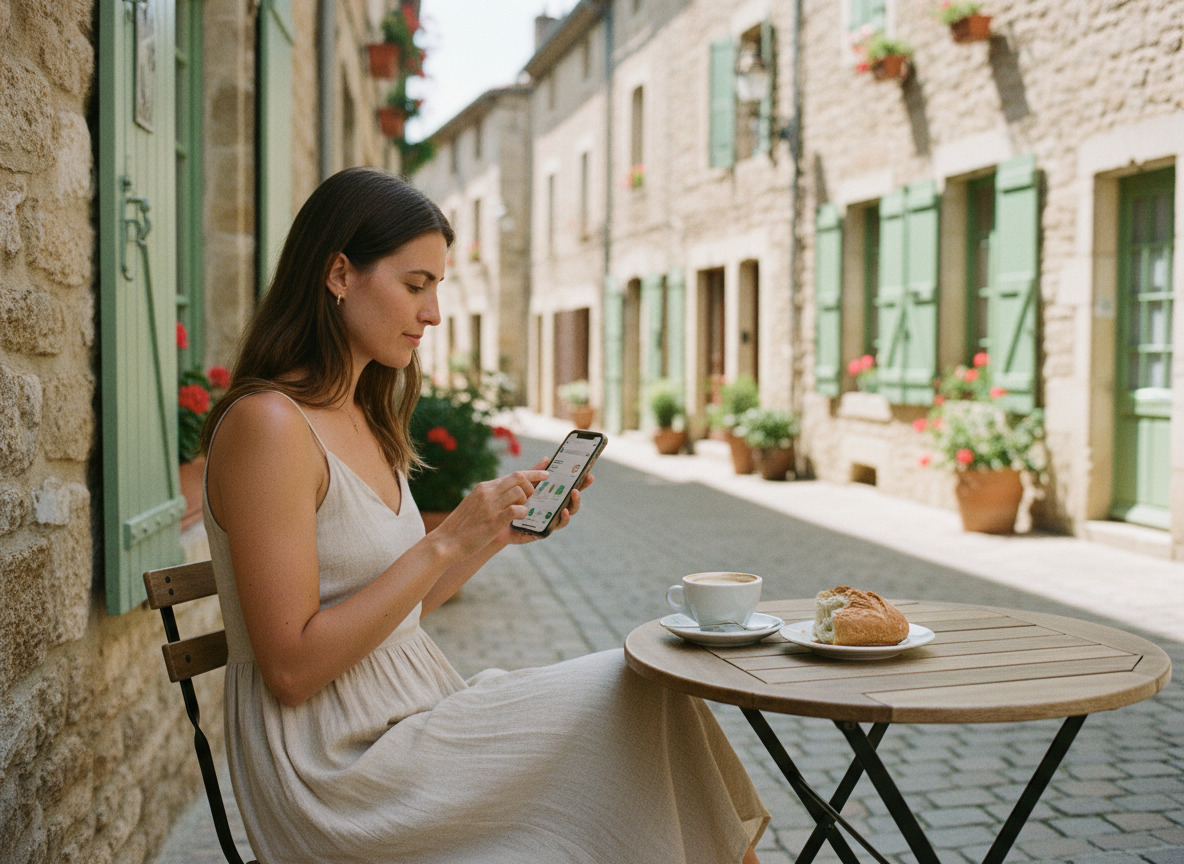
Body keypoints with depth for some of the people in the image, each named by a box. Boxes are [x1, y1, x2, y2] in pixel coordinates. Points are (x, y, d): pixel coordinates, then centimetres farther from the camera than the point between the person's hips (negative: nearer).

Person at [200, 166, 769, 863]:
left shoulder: (365, 421, 12)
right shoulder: (267, 424, -16)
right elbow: (292, 667, -19)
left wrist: (500, 533, 3)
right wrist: (446, 542, -19)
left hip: (411, 723, 8)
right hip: (337, 774, -8)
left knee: (644, 700, -8)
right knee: (635, 696, -11)